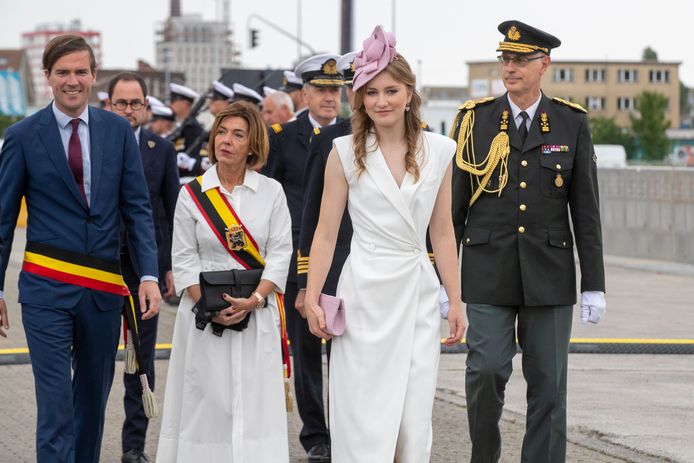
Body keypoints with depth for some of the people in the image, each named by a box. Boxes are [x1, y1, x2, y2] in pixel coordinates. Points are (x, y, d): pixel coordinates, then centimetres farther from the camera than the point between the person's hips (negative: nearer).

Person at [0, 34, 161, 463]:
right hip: (47, 286, -3)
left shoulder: (119, 131, 5)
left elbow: (137, 207, 5)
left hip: (104, 287, 3)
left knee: (94, 397, 14)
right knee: (55, 403, -7)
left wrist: (149, 274, -5)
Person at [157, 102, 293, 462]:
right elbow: (184, 259, 2)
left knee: (254, 402, -1)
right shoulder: (192, 194, 3)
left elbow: (280, 254, -1)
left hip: (257, 313, 0)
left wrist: (254, 300, -14)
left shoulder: (271, 192, 3)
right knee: (207, 401, -1)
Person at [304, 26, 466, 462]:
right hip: (365, 293, -2)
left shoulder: (438, 151, 6)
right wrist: (313, 298, -5)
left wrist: (457, 301, 9)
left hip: (419, 294, 2)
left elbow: (443, 233, 10)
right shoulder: (346, 153, 0)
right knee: (364, 419, -3)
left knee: (414, 419, 3)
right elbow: (326, 232, 2)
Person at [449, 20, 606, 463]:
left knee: (548, 383, 2)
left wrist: (594, 285, 0)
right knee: (486, 370, -8)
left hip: (550, 274, 1)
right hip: (488, 273, -1)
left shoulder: (572, 123, 4)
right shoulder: (475, 119, 3)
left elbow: (586, 210, 4)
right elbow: (452, 205, 5)